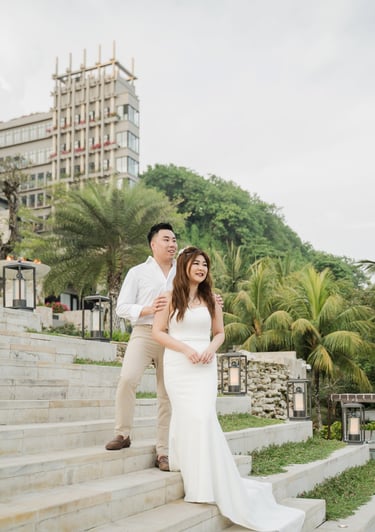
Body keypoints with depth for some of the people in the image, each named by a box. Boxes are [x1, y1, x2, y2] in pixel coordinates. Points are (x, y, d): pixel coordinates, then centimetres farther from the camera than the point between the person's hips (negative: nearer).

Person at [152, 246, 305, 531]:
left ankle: (207, 483, 0)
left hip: (205, 367, 2)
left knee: (203, 417, -11)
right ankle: (201, 482, 3)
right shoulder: (170, 297, 0)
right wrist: (185, 349, -14)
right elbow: (157, 332, -2)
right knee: (189, 418, -7)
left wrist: (211, 348, -6)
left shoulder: (211, 300, 11)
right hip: (178, 366, -2)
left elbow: (220, 332, 16)